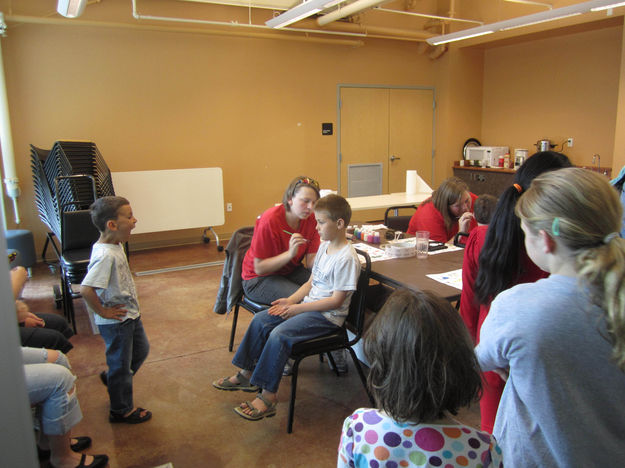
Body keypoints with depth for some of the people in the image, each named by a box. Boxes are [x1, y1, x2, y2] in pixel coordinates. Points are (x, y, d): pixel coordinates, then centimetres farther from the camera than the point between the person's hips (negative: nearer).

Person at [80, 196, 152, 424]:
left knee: (141, 350, 26)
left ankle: (112, 379, 48)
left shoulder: (116, 245, 1)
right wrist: (102, 312, -23)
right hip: (116, 322, -9)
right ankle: (121, 410, 30)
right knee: (120, 365, 9)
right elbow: (86, 289, -37)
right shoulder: (105, 255, -30)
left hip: (130, 315, 9)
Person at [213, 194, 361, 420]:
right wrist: (290, 301, -1)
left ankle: (268, 397, -14)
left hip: (328, 316, -9)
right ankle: (247, 374, 14)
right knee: (260, 320, 0)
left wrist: (298, 308, -18)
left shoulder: (347, 258, -20)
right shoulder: (324, 246, 9)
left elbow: (337, 300, -21)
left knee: (279, 334, -25)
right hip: (309, 305, 10)